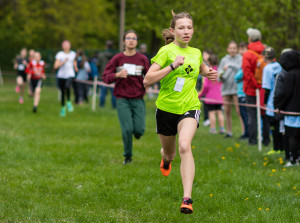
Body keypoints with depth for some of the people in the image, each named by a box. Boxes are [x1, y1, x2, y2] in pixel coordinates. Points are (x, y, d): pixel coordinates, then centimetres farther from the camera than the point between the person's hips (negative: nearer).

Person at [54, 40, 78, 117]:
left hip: (70, 75, 0)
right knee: (62, 92, 7)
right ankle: (63, 108, 27)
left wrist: (75, 67, 21)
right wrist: (63, 62, -22)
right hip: (61, 75, 0)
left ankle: (69, 102, -9)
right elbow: (56, 66, -13)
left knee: (67, 86, -30)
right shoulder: (60, 54, -4)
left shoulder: (73, 54, 5)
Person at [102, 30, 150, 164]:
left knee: (139, 130, -9)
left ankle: (136, 132, 30)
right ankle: (127, 157, 11)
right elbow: (105, 76, 2)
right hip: (122, 99, -1)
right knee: (127, 129, -10)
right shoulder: (117, 58, 1)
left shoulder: (142, 59, 5)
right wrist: (118, 75, -16)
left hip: (138, 99, 1)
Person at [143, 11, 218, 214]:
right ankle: (166, 159, 60)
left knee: (185, 146, -26)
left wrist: (209, 73, 8)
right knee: (169, 152, 18)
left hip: (189, 108, 1)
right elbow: (147, 80, -19)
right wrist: (172, 66, -27)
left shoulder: (196, 53, 6)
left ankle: (187, 198, -31)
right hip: (166, 108, -1)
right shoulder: (166, 51, -9)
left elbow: (202, 68, 31)